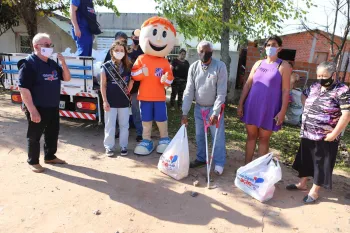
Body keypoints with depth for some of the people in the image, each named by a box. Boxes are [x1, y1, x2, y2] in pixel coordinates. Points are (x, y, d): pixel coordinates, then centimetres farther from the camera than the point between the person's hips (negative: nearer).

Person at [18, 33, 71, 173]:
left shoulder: (52, 63, 9)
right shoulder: (28, 64, -14)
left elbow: (67, 78, 12)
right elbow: (23, 89, -19)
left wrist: (63, 63, -5)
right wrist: (32, 110, -23)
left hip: (53, 107, 8)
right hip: (38, 109, -7)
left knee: (53, 133, 17)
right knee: (34, 136, 7)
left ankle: (50, 156, 35)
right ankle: (33, 162, 23)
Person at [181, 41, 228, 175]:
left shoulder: (220, 66, -13)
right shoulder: (193, 67, -4)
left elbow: (221, 92, -15)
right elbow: (189, 91, -4)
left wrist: (215, 112, -21)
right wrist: (185, 112, -8)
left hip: (214, 108, -4)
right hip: (199, 107, 4)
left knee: (218, 137, 3)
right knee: (199, 136, 15)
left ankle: (219, 163, 19)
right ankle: (201, 158, 33)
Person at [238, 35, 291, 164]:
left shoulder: (283, 66, -2)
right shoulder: (258, 63, 9)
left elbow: (285, 90, -7)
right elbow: (247, 84, 8)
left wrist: (282, 111, -14)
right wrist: (240, 104, 3)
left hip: (269, 109, -3)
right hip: (252, 106, 4)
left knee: (264, 139, 6)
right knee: (251, 136, 11)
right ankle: (246, 165, 21)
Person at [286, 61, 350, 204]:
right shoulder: (315, 87, 5)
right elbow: (304, 96, 25)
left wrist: (334, 134, -20)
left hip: (325, 137, -7)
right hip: (307, 133, 7)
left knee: (321, 164, 7)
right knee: (305, 159, 18)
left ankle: (314, 191, 21)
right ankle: (302, 183, 36)